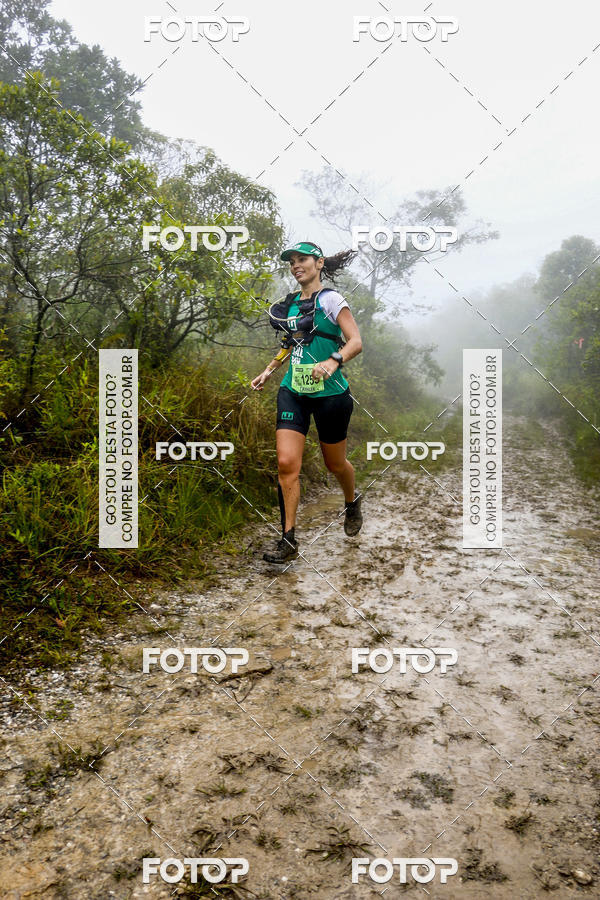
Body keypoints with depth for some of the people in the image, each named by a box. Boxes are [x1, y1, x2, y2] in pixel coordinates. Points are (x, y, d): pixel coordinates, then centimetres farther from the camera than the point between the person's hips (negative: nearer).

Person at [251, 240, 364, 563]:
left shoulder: (330, 300, -6)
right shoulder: (290, 303, 12)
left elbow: (356, 342, -14)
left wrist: (333, 361, -32)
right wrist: (269, 370, 19)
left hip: (329, 393, -4)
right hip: (293, 391, 5)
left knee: (335, 464, 11)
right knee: (287, 464, -9)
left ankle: (352, 502, 45)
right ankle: (288, 540, -2)